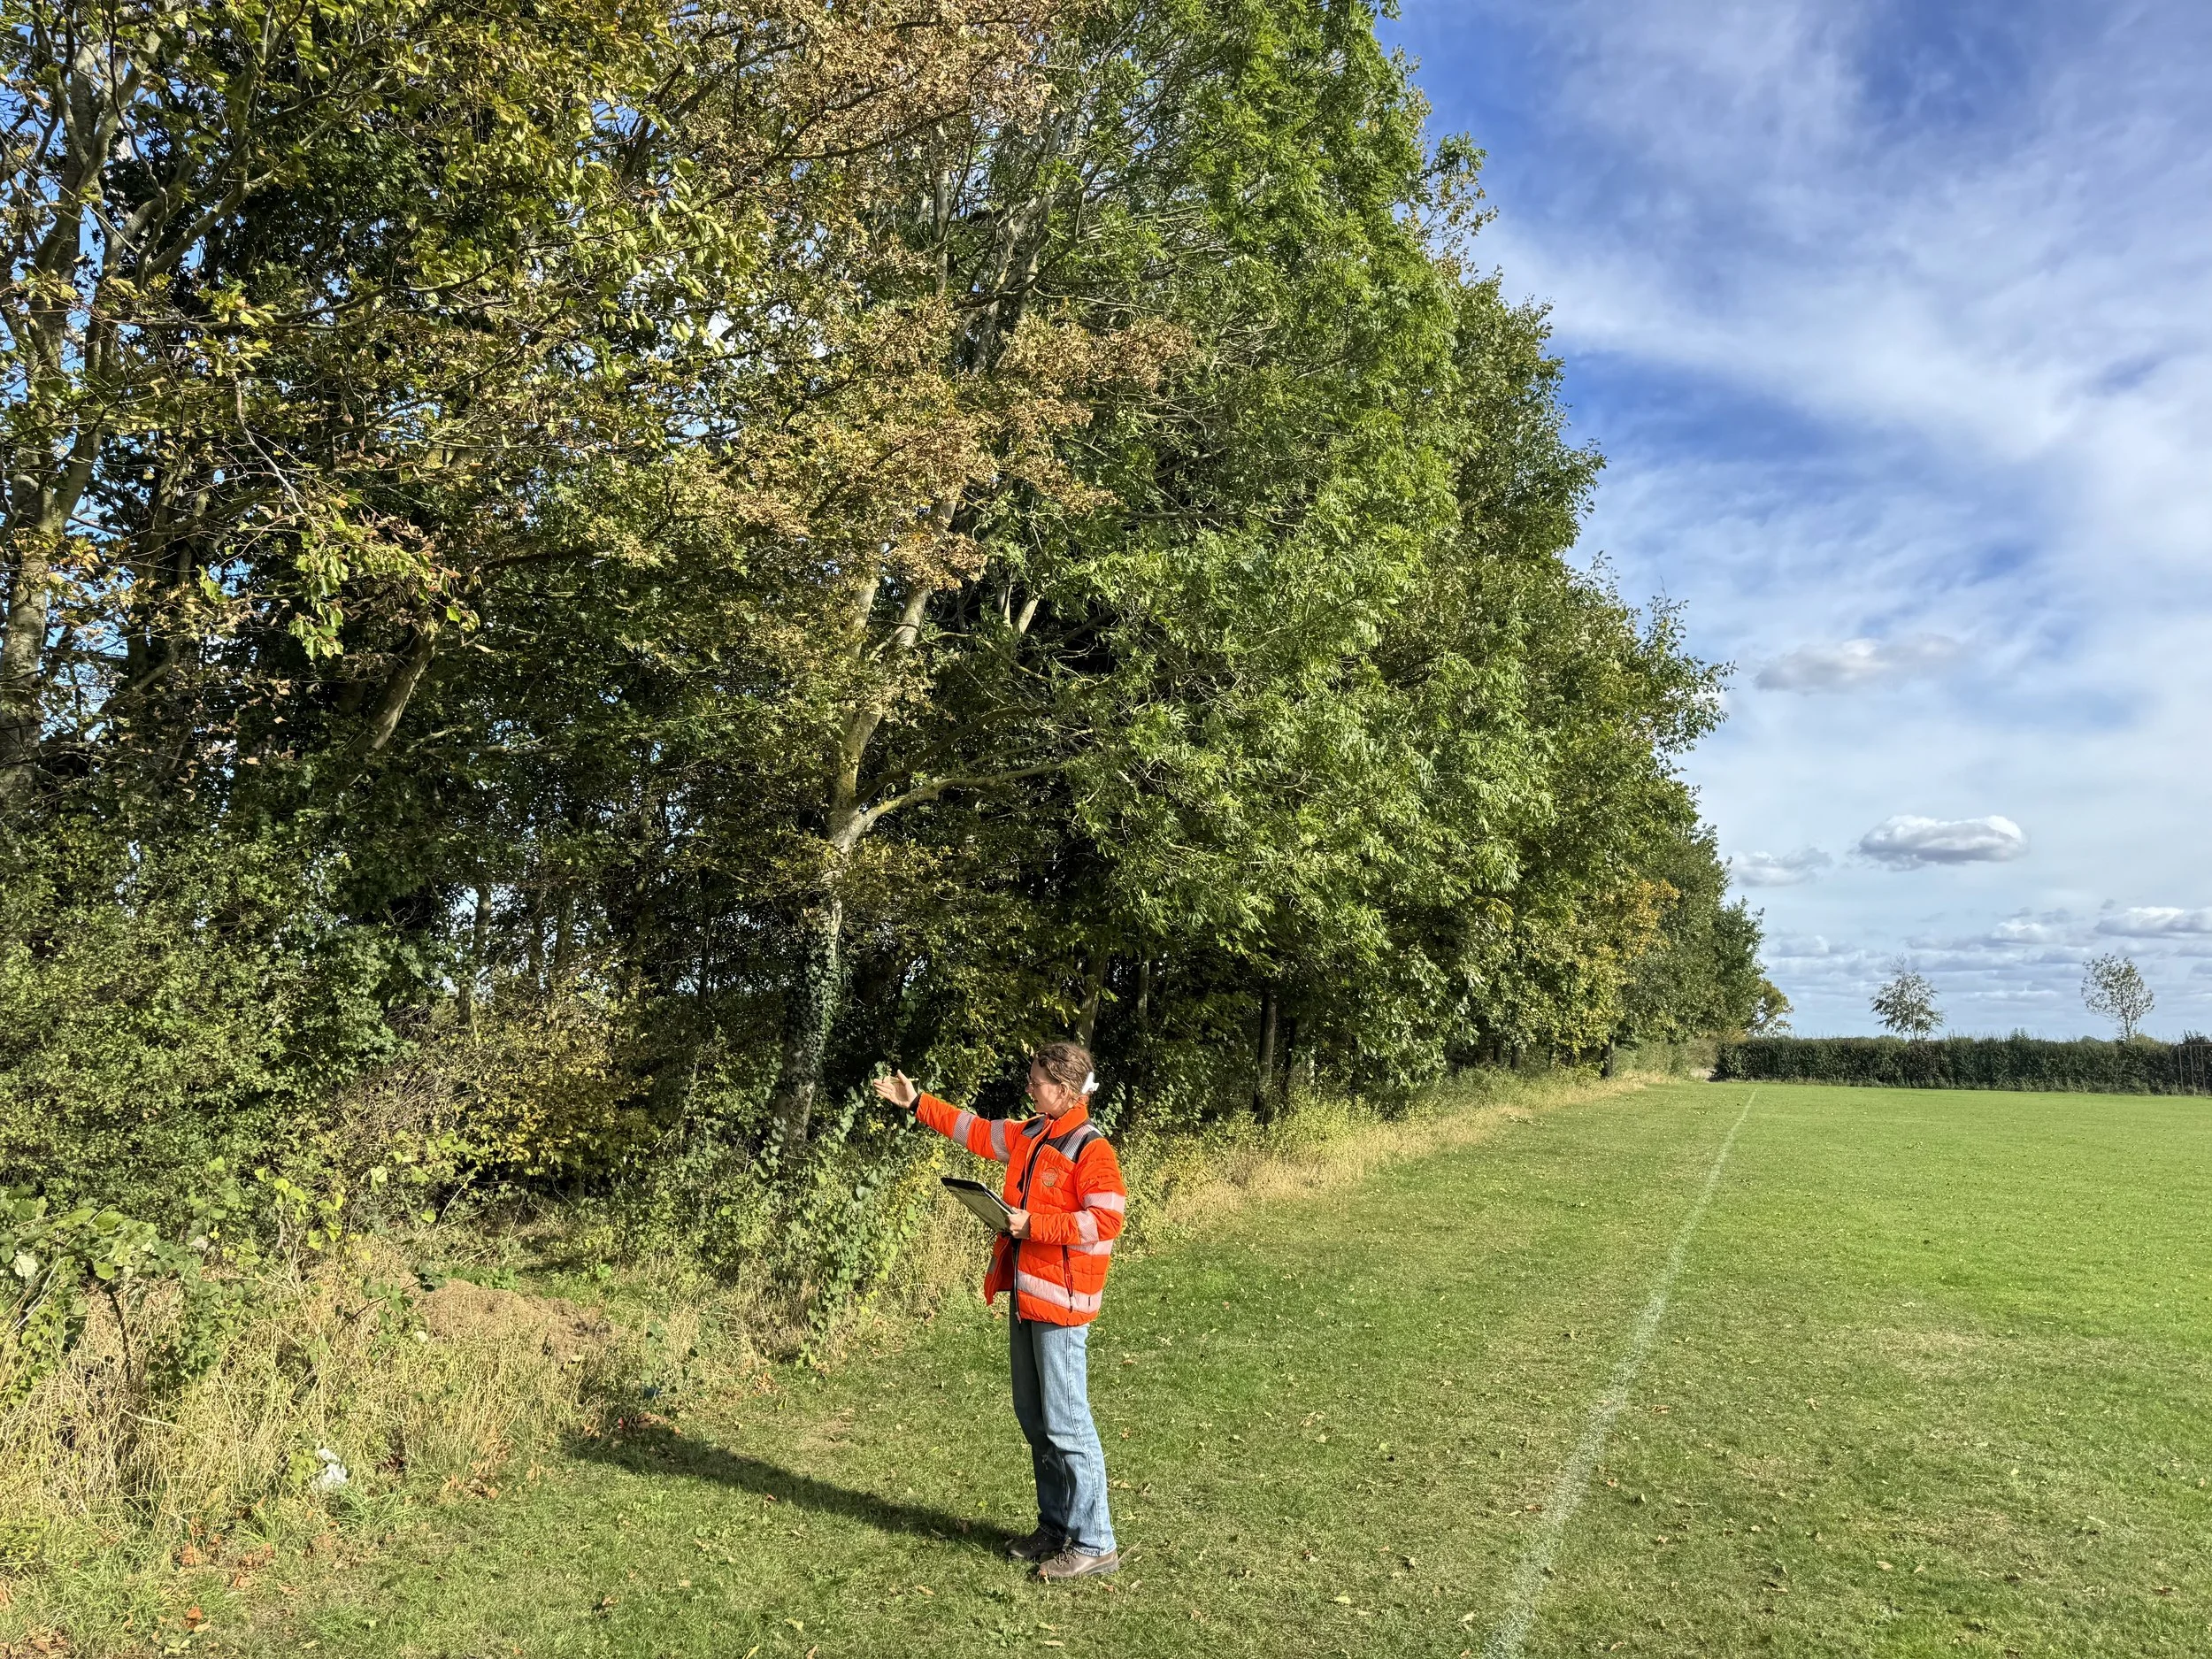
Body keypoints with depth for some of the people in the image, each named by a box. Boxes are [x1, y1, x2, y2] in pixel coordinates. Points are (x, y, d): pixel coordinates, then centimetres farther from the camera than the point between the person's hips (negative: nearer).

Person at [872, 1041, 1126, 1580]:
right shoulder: (1029, 1135, 10)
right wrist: (917, 1102, 21)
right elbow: (975, 1130, 22)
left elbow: (1106, 1220, -23)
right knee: (1033, 1418, 16)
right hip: (1026, 1294, 9)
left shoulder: (1091, 1150, -16)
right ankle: (1056, 1527, 28)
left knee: (1066, 1424, -4)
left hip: (1061, 1301, -9)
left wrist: (1033, 1224, -21)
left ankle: (1094, 1544, 6)